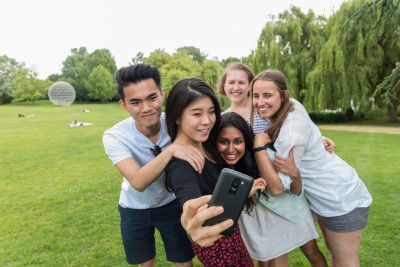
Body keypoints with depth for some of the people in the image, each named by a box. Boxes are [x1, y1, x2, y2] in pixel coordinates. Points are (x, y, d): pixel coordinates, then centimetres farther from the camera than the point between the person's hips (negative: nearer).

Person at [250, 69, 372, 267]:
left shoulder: (293, 132, -33)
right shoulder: (291, 106, -10)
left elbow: (277, 187, -30)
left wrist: (259, 145, -32)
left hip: (342, 199, -8)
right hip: (328, 195, 9)